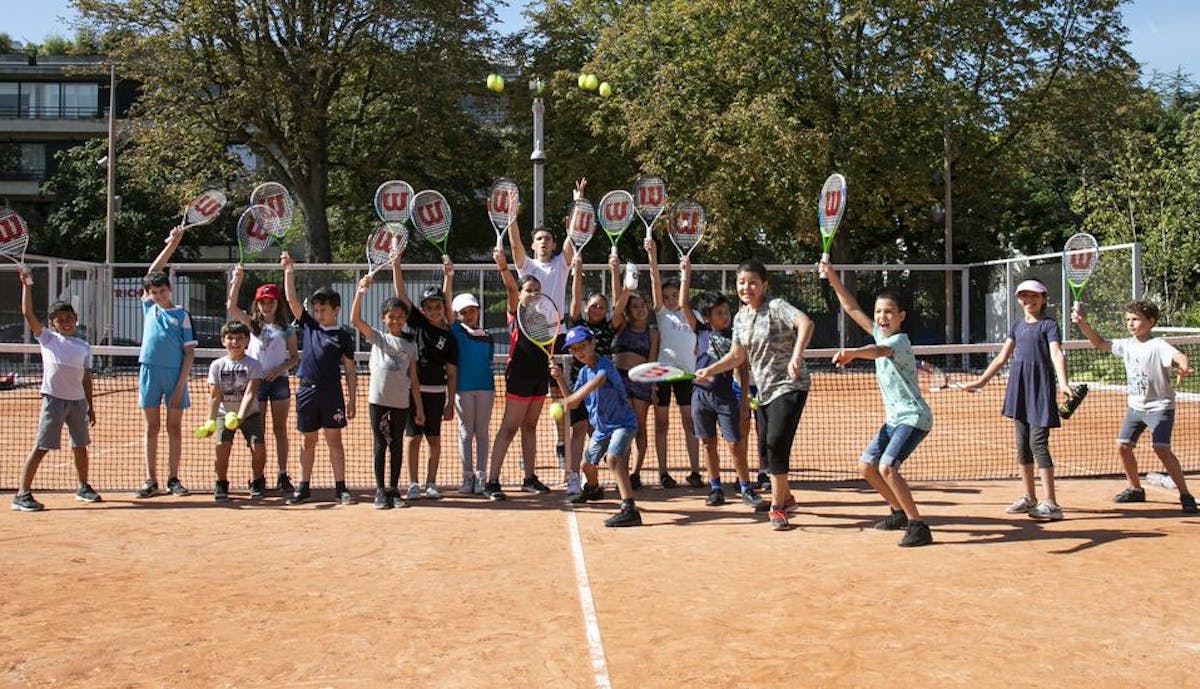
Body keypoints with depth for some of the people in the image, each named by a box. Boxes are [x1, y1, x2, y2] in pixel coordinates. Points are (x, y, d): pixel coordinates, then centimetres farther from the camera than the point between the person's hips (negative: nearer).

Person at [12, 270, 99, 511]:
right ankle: (22, 495, -3)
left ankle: (83, 487, 29)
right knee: (40, 447, -5)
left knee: (80, 447, 13)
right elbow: (27, 313, -5)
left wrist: (90, 406, 12)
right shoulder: (47, 338, 4)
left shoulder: (84, 347, 13)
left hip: (78, 401, 4)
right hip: (54, 399, -4)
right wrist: (26, 286, -5)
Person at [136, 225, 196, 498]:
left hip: (175, 373, -2)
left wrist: (181, 383, -9)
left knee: (174, 427, 4)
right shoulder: (148, 307, 10)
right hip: (149, 371, 2)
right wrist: (171, 244, 0)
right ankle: (151, 480, 9)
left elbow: (189, 352, 0)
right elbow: (152, 272, 7)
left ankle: (173, 478, 11)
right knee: (152, 427, 5)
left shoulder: (182, 315, 3)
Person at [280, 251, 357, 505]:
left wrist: (352, 400, -3)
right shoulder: (308, 325, 8)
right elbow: (292, 299, 4)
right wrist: (289, 272, -3)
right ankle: (304, 488, 18)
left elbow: (350, 371, 1)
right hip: (306, 391, 3)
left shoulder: (343, 336, 0)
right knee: (307, 441, 10)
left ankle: (340, 488, 6)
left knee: (334, 439, 1)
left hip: (332, 393, -3)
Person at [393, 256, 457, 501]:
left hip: (436, 392, 0)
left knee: (434, 439, 5)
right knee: (414, 437, 3)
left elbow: (452, 373, 3)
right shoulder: (417, 322, 3)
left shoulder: (449, 338, 2)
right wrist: (396, 263, -11)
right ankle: (413, 484, 9)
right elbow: (401, 293, -3)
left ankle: (431, 483, 15)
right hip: (413, 388, 0)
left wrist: (451, 403, 0)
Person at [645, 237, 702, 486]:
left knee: (690, 423, 0)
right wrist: (652, 255, -19)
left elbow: (683, 303, -13)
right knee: (661, 424, 2)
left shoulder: (691, 315, 10)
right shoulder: (662, 314, 6)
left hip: (686, 372, 1)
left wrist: (686, 277, -21)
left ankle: (695, 471, 0)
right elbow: (655, 282, -7)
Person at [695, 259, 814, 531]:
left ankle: (777, 507, -5)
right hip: (764, 390, 8)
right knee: (766, 448, 11)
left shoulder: (776, 307, -15)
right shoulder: (740, 318, 8)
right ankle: (785, 498, 32)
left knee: (776, 443, -17)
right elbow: (737, 356, 16)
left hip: (789, 387, -8)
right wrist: (709, 370, 4)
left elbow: (805, 323, -33)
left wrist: (796, 356, -46)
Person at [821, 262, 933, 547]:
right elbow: (853, 309, 13)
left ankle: (918, 525, -19)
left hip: (913, 418, -10)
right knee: (866, 465, 13)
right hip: (895, 419, 10)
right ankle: (900, 512, 28)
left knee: (887, 466, -25)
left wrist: (852, 352, -61)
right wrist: (834, 280, 5)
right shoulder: (880, 334, 6)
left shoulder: (899, 340, -18)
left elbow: (879, 351, -41)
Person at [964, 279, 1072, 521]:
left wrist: (1063, 383, -32)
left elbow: (1057, 354, -17)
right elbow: (1002, 357, 21)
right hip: (1019, 385, 7)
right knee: (1022, 445, 10)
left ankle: (1051, 504, -11)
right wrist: (981, 381, 19)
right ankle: (1030, 498, 21)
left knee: (1038, 443, -12)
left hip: (1040, 387, -7)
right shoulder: (1018, 325, 16)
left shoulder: (1048, 324, -3)